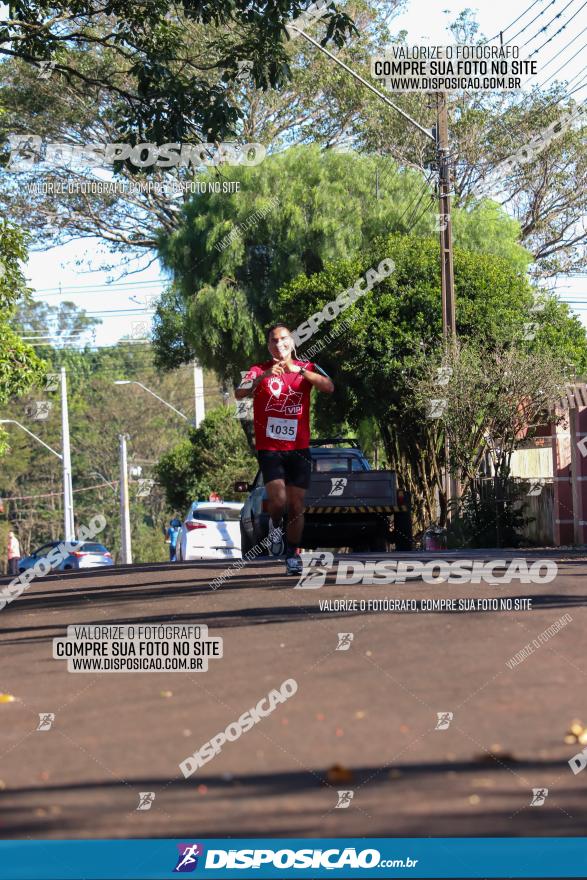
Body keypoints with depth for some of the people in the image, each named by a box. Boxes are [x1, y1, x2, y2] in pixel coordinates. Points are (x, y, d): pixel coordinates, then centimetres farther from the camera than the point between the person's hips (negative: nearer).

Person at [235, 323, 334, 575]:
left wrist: (299, 371, -26)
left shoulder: (306, 368, 5)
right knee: (278, 500, -17)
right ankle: (275, 524, 16)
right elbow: (240, 393, -17)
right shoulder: (259, 370, 1)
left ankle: (292, 554, 18)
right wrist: (264, 376, -33)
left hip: (298, 448, 2)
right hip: (269, 448, -2)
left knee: (296, 505, 3)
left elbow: (329, 387, -14)